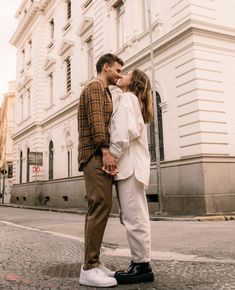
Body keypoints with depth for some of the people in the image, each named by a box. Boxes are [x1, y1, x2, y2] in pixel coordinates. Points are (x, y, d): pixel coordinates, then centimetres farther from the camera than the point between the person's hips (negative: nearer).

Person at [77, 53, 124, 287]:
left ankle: (93, 263, 9)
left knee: (98, 208, 6)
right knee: (100, 205, -16)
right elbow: (96, 121, -16)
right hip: (95, 155, -10)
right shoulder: (95, 88, -1)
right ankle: (89, 268, -14)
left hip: (99, 156, 10)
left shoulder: (103, 93, 30)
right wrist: (106, 151, -25)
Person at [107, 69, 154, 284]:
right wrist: (116, 158, 14)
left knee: (133, 217, -8)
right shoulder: (136, 102, 26)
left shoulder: (127, 97, -2)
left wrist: (112, 157, -18)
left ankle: (142, 266, -2)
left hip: (129, 164, -10)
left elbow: (123, 131, -16)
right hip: (132, 164, 10)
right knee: (135, 216, 9)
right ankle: (140, 263, 15)